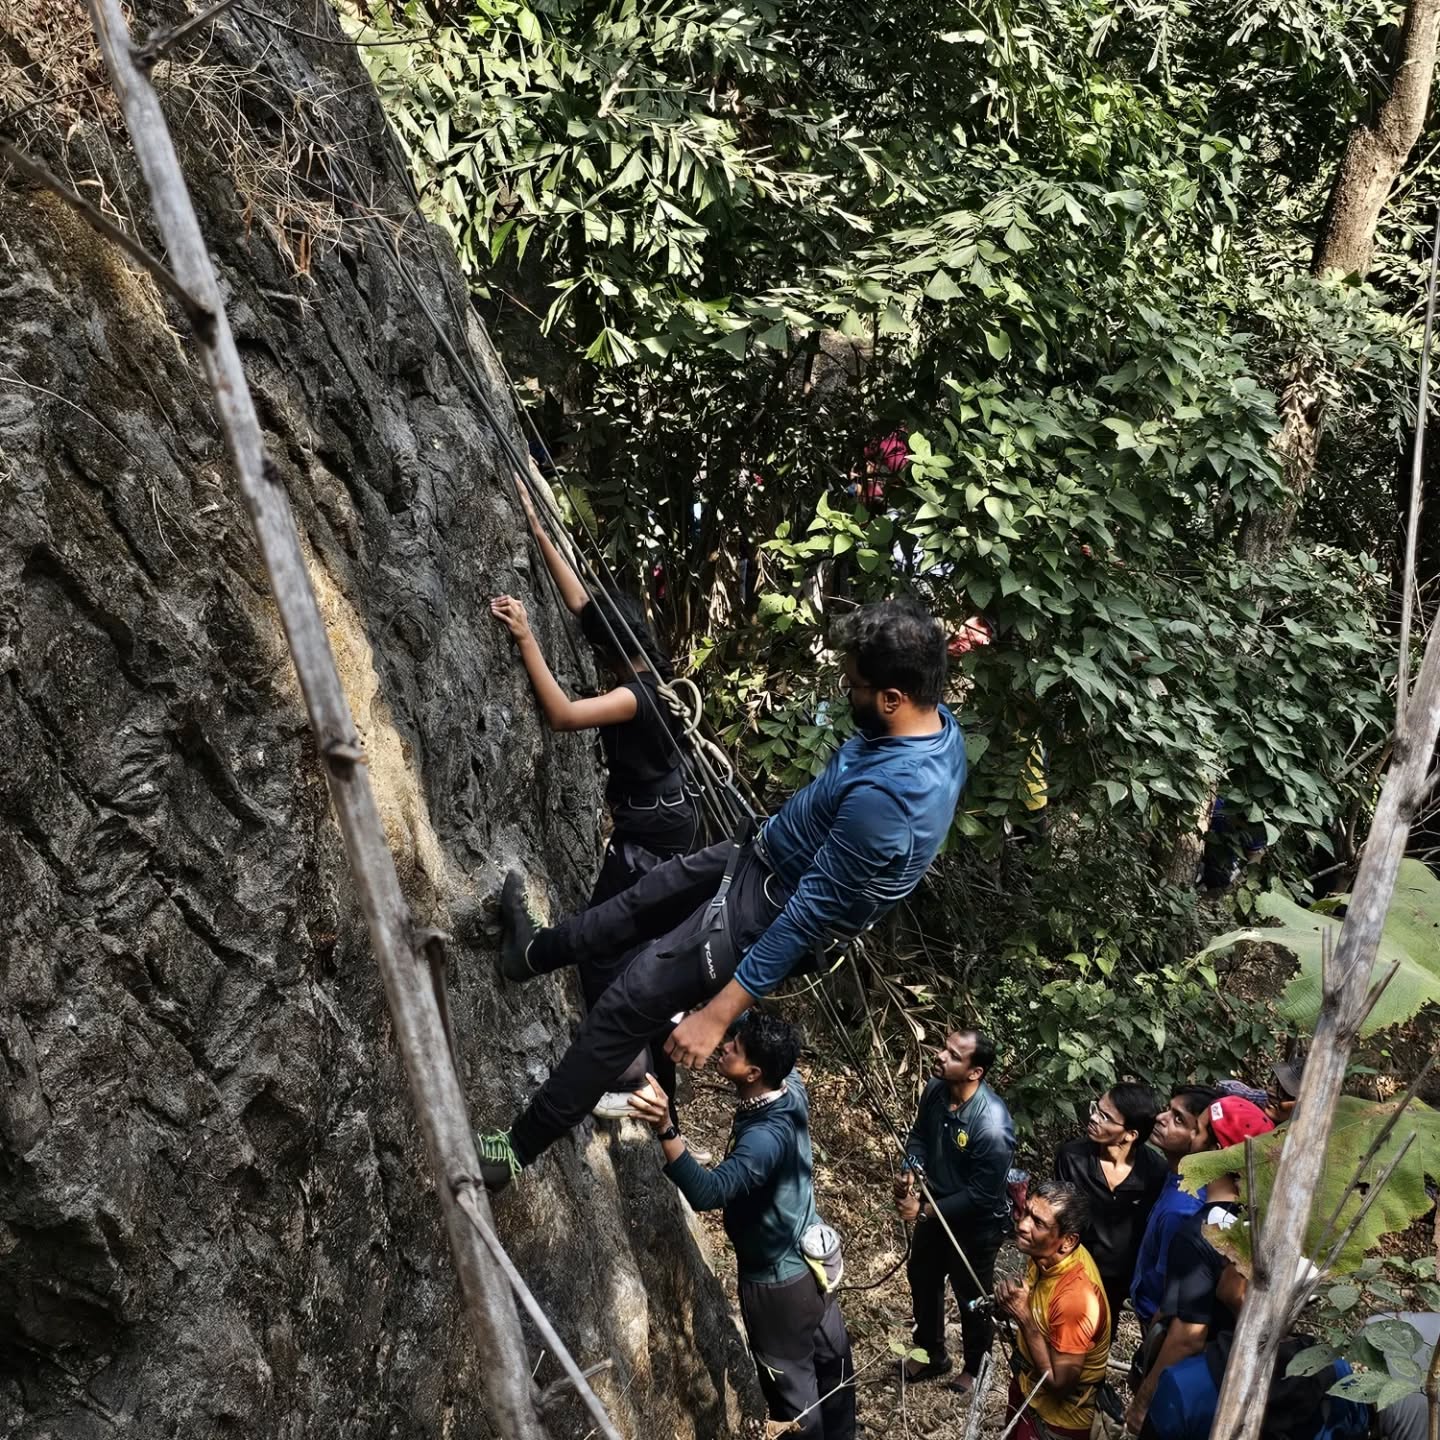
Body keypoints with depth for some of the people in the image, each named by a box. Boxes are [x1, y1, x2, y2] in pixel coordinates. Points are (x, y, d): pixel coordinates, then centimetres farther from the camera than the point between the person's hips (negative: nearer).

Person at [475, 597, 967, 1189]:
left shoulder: (886, 798, -38)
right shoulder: (937, 719, -12)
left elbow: (805, 917, -33)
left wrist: (718, 1013, -28)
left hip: (765, 912, -9)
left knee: (625, 1005, 0)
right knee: (647, 896, 27)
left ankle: (518, 1148, 17)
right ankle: (535, 952, 54)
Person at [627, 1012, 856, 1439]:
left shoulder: (765, 1136, -37)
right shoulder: (790, 1087, -13)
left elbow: (707, 1192, -50)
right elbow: (750, 1023, 1)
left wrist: (664, 1129, -63)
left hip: (776, 1278, -9)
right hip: (810, 1257, 9)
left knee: (790, 1381, 14)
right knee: (831, 1356, 28)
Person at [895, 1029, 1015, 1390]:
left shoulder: (993, 1126, -37)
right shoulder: (935, 1089, -16)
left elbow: (982, 1195, -27)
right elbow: (919, 1134, 4)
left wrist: (924, 1210, -23)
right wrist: (910, 1169, -16)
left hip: (976, 1223, -7)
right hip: (936, 1205, 7)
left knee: (971, 1298, 16)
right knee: (922, 1278, 24)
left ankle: (976, 1368, 44)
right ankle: (931, 1355, 49)